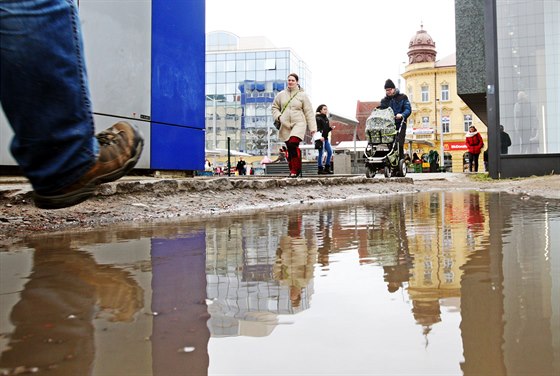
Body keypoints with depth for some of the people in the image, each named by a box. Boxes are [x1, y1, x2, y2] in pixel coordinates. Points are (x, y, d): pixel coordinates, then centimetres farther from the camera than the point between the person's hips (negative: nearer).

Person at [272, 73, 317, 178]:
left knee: (293, 144, -23)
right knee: (289, 149, 3)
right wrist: (278, 116, 1)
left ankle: (296, 170, -15)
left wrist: (312, 127, 0)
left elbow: (309, 112, 4)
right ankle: (292, 170, 15)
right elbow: (274, 107, 22)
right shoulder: (281, 95, 11)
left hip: (299, 123, -3)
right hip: (285, 125, 3)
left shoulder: (302, 95, 4)